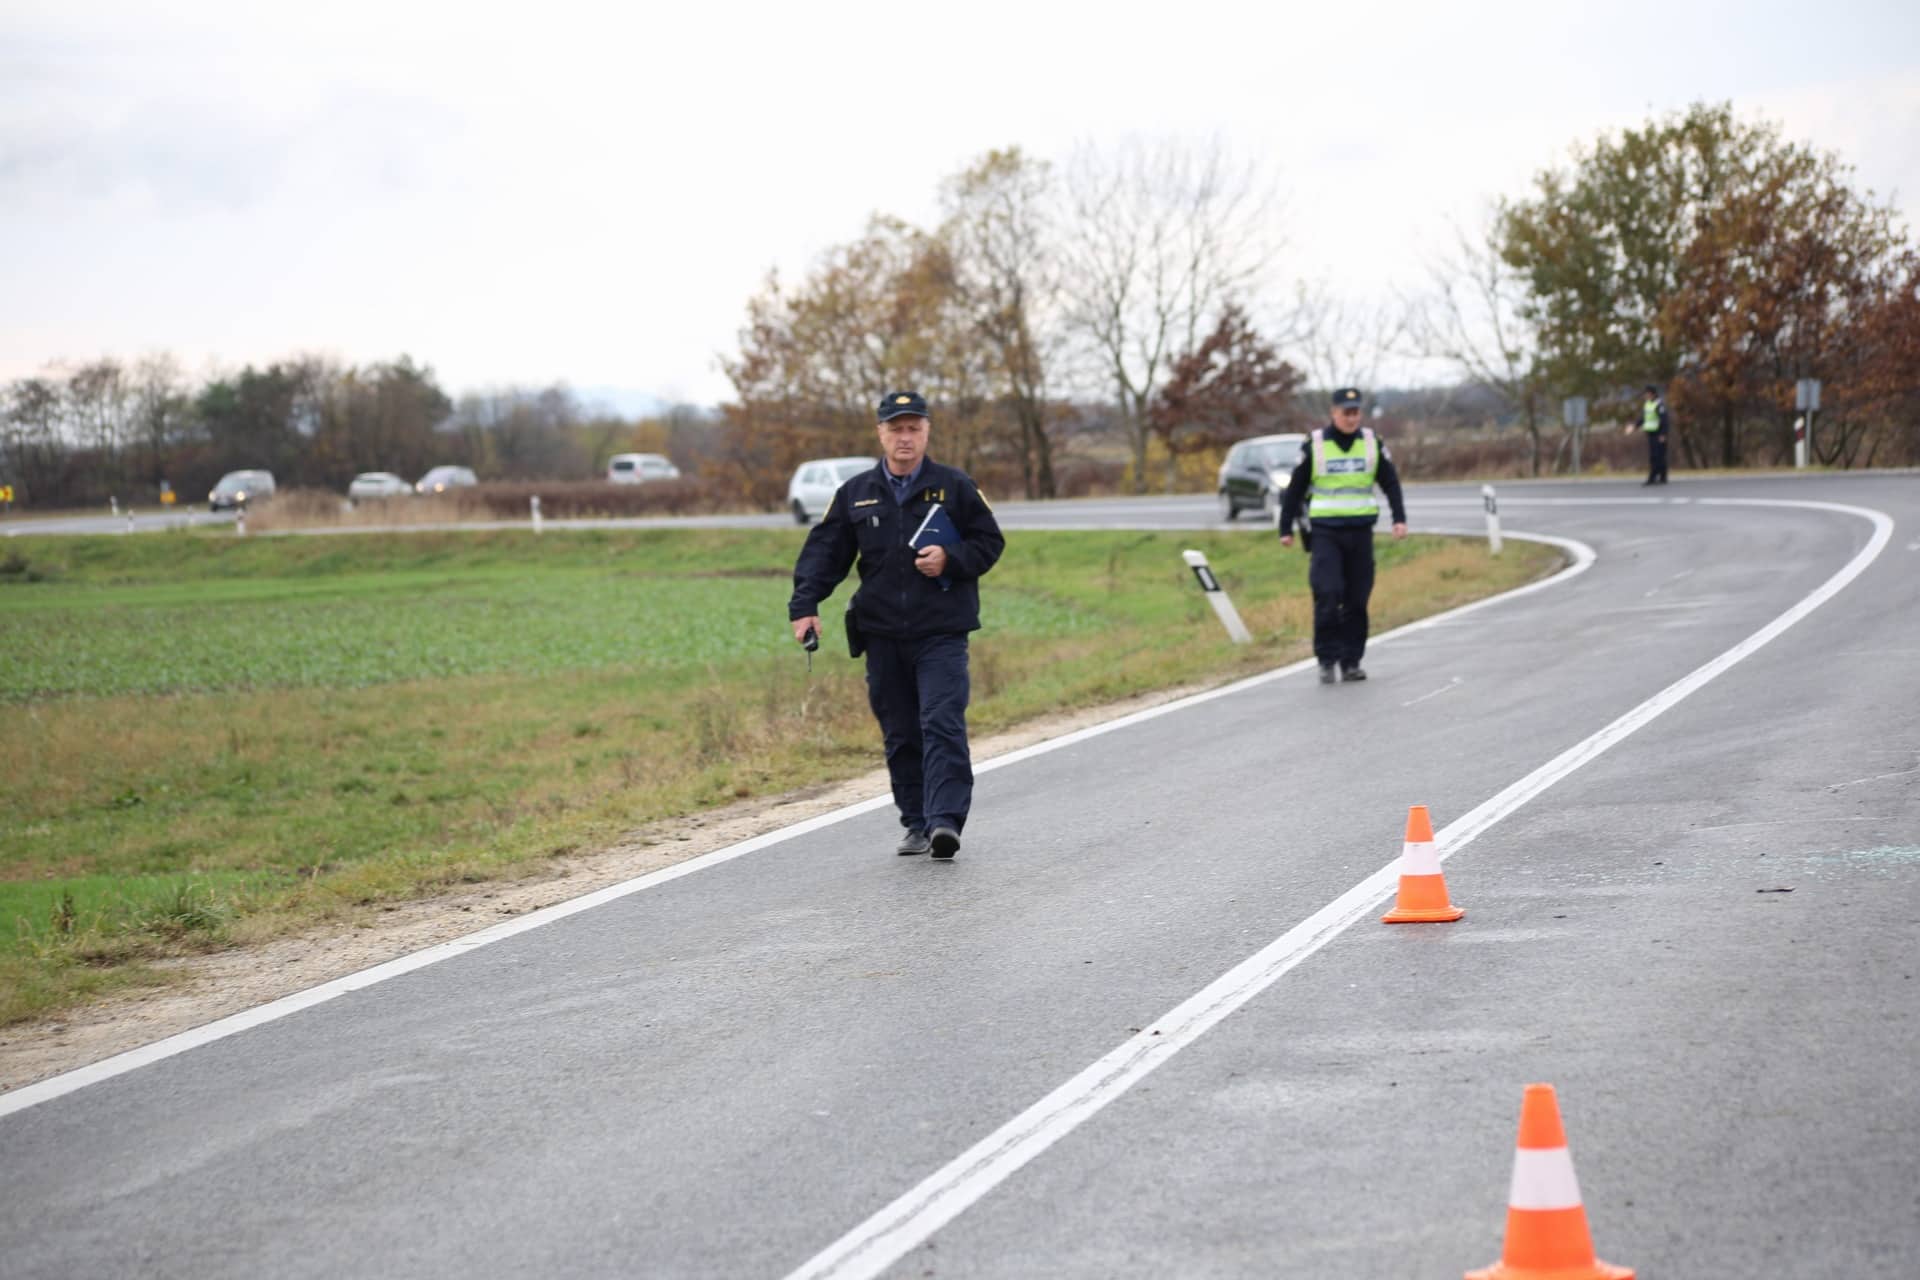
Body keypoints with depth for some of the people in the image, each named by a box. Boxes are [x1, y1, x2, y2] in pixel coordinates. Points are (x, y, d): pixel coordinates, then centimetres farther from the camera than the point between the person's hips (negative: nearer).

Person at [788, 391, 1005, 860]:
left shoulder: (955, 487, 2)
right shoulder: (856, 494, 8)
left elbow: (989, 541, 6)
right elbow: (824, 553, 7)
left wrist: (951, 559, -13)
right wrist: (804, 606, -6)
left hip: (941, 632, -3)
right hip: (882, 635, 3)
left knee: (942, 725, -15)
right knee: (900, 735, 7)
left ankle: (946, 820, -20)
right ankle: (916, 824, 15)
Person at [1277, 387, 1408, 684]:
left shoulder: (1372, 443, 6)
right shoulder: (1314, 446, -1)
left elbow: (1391, 483, 10)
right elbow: (1295, 489, 5)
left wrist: (1399, 518, -3)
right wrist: (1286, 528, 5)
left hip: (1361, 531, 3)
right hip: (1325, 532, -3)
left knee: (1357, 600, 3)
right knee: (1327, 594, -15)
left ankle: (1351, 661, 12)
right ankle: (1326, 659, -6)